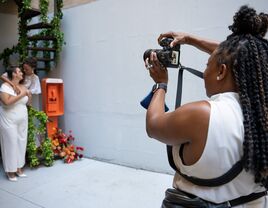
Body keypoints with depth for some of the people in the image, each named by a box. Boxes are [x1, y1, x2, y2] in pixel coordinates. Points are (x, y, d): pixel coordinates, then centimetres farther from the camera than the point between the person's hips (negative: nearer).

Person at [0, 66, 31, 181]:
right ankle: (10, 171, 14)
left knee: (21, 143, 10)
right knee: (11, 144, 0)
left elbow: (27, 101, 17)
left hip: (22, 120, 7)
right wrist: (21, 95, -21)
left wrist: (28, 94, -3)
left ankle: (19, 168, 24)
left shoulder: (23, 86, 6)